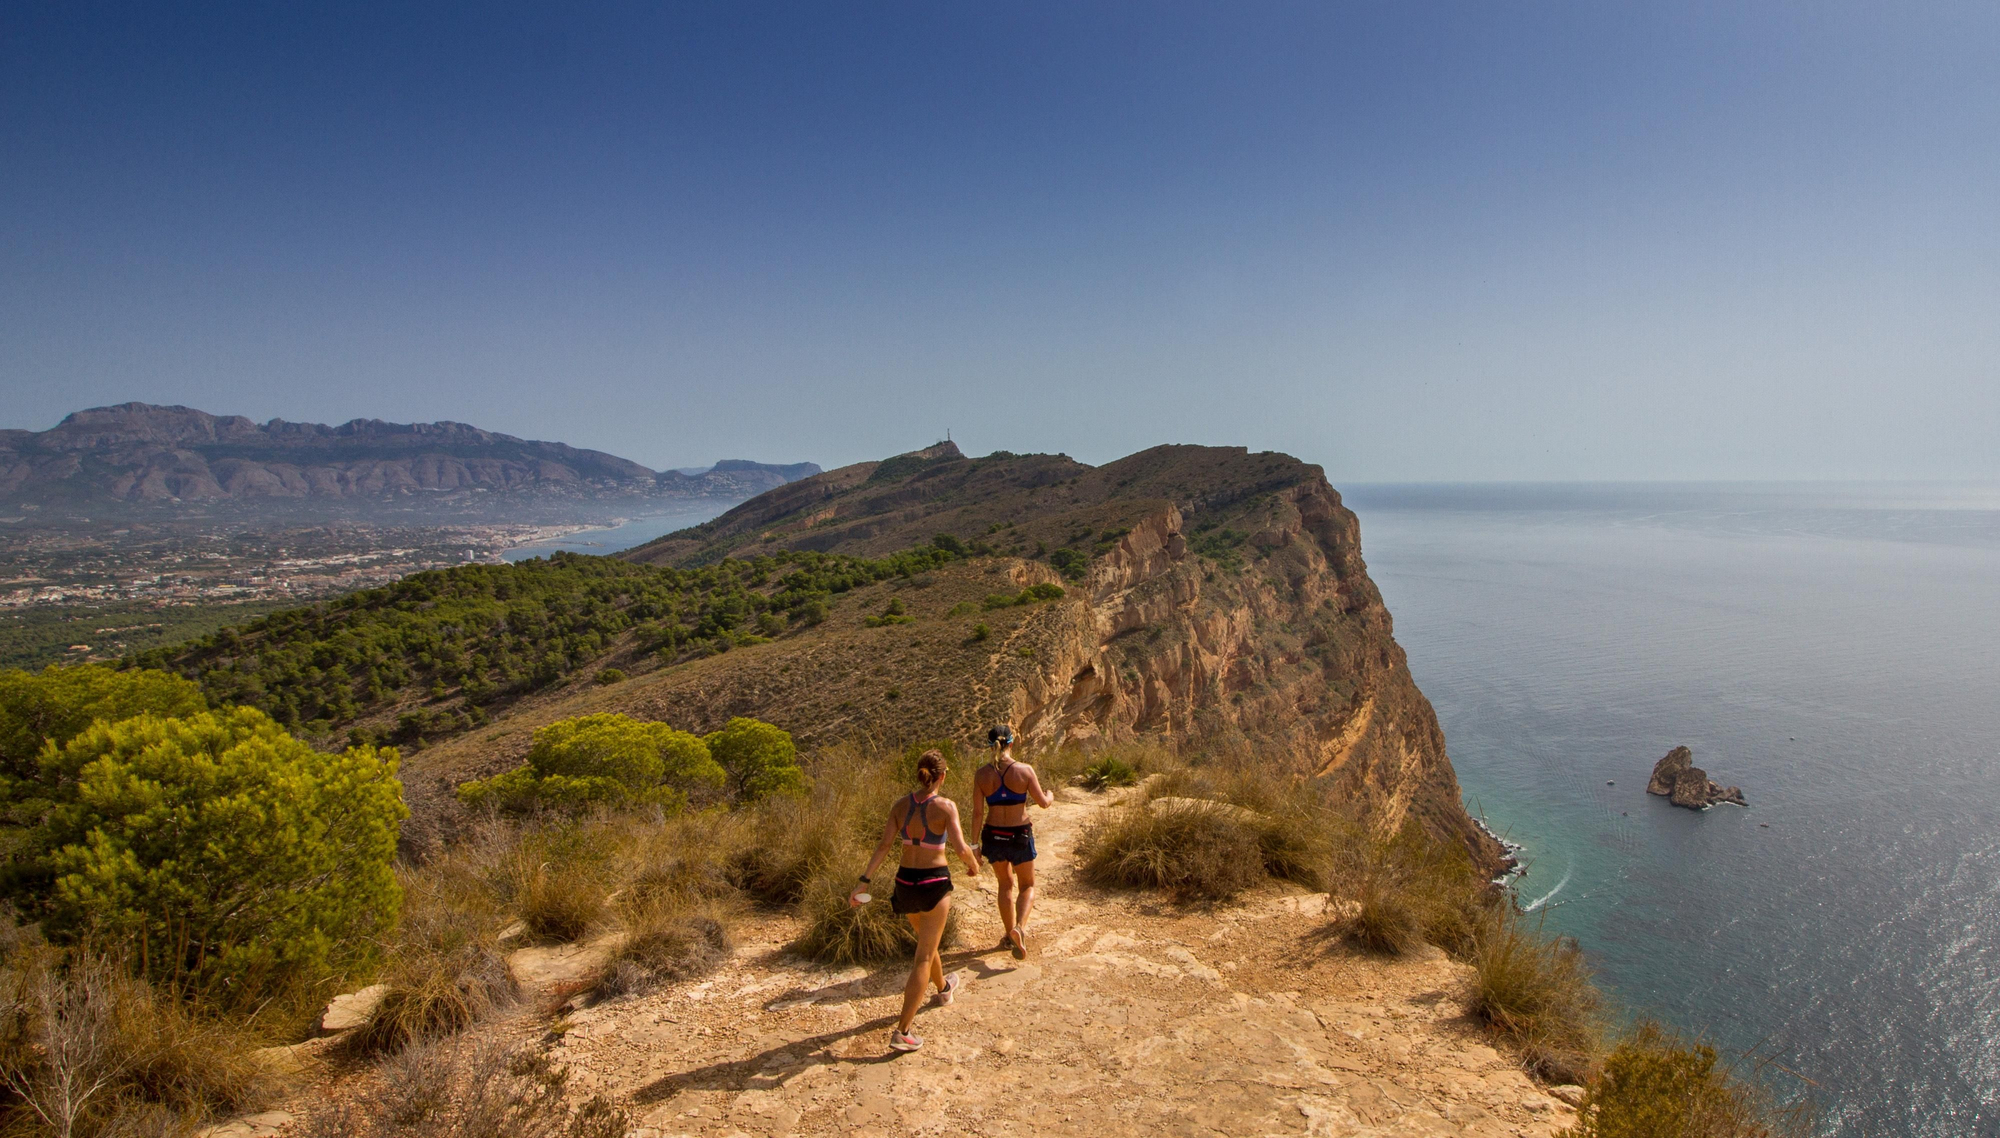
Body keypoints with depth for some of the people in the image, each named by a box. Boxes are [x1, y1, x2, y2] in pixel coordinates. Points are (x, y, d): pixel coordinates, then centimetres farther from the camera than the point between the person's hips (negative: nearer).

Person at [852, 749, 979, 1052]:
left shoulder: (900, 805, -3)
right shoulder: (945, 807, -16)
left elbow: (883, 846, -6)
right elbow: (961, 848, -22)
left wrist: (864, 881, -5)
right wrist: (973, 865, -2)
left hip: (905, 882, 6)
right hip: (934, 884, -5)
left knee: (927, 939, 30)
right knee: (924, 957, 2)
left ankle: (943, 988, 56)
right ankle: (902, 1032, -2)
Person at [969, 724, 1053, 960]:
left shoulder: (982, 774, -7)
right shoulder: (1024, 770, -13)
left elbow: (978, 812, -5)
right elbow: (1043, 803, -6)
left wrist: (976, 843, 5)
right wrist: (1050, 796, 18)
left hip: (993, 835, 2)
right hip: (1020, 835, -2)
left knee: (1005, 885, 23)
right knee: (1027, 886, 15)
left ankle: (1009, 935, 31)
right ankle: (1019, 928, -9)